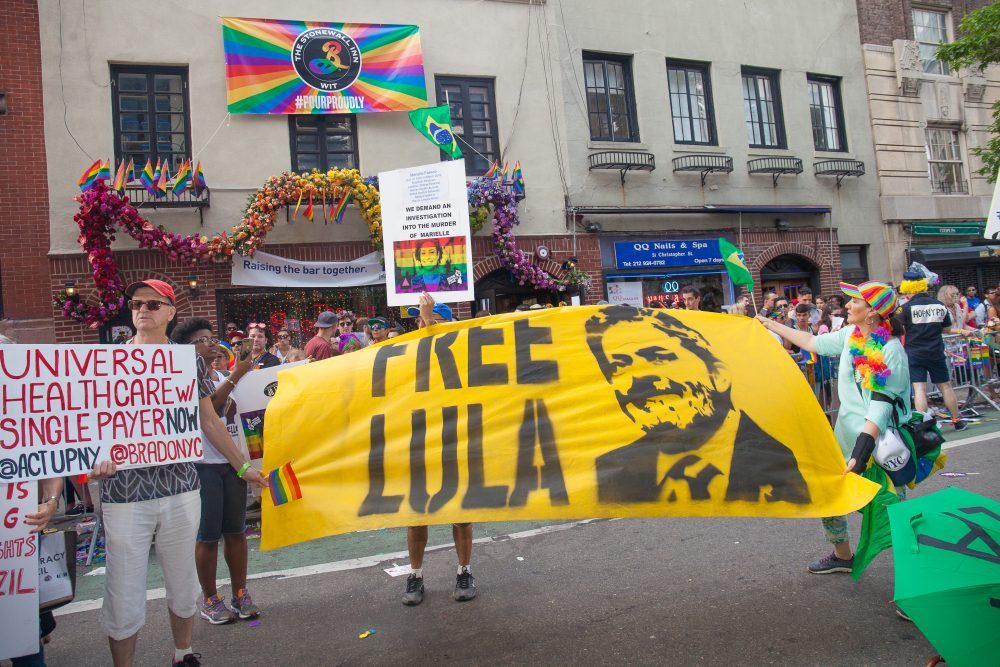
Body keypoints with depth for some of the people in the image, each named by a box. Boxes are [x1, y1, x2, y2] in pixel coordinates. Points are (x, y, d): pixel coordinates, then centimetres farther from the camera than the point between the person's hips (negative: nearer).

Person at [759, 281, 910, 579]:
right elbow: (813, 342, 18)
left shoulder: (891, 351, -18)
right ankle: (842, 555, 31)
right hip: (848, 433, 8)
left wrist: (861, 451, -30)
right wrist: (771, 325, 23)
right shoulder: (851, 335, 3)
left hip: (880, 441, -7)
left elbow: (881, 407, -23)